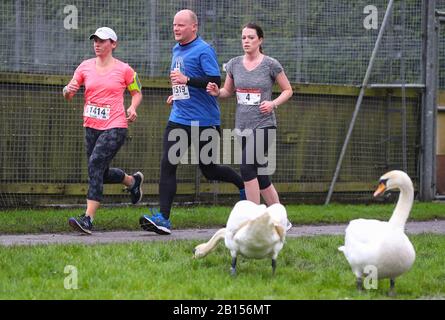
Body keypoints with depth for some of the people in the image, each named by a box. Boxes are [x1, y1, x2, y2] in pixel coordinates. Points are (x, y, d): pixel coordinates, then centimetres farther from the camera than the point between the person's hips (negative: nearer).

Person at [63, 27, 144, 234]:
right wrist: (68, 90, -15)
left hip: (115, 126, -5)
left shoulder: (124, 70, 0)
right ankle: (133, 180, 46)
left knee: (95, 163, -23)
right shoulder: (85, 67, 8)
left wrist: (132, 107, -7)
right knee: (102, 173, 12)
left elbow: (137, 93, 13)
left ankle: (88, 218, -27)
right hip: (91, 126, 5)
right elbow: (68, 94, 9)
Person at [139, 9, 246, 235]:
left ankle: (243, 184, 36)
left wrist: (186, 80, -29)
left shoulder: (203, 50, -11)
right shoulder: (176, 50, 14)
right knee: (167, 166, -8)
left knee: (208, 170, 7)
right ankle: (163, 219, -13)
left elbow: (215, 81, -21)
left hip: (204, 121, -7)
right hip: (179, 119, 7)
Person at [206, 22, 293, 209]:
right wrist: (217, 92, -4)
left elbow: (287, 90, 5)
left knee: (247, 167, -21)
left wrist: (273, 103, -13)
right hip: (242, 127, 5)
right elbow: (228, 91, 18)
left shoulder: (270, 64, -4)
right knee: (260, 177, 9)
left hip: (264, 125, -5)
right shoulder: (234, 64, 7)